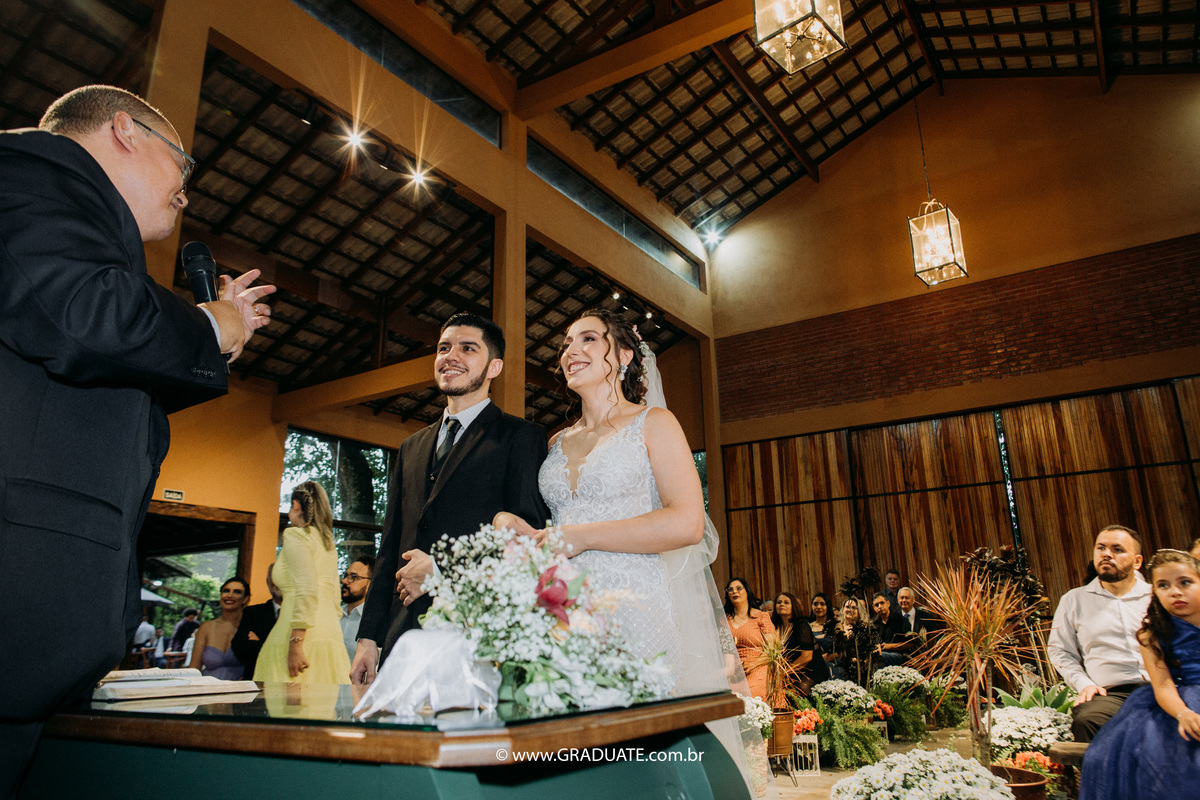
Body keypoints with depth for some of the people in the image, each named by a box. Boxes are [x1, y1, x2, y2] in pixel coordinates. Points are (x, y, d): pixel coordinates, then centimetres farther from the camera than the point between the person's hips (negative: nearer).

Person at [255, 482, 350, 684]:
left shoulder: (296, 535, -1)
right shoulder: (328, 543, 21)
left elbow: (307, 589, -15)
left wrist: (295, 642, -19)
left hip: (304, 637, -8)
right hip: (331, 635, 8)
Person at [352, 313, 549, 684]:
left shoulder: (521, 436, 1)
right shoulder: (411, 447, 20)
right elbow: (390, 548, 19)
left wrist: (443, 567, -13)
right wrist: (368, 638, 13)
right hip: (404, 635, 5)